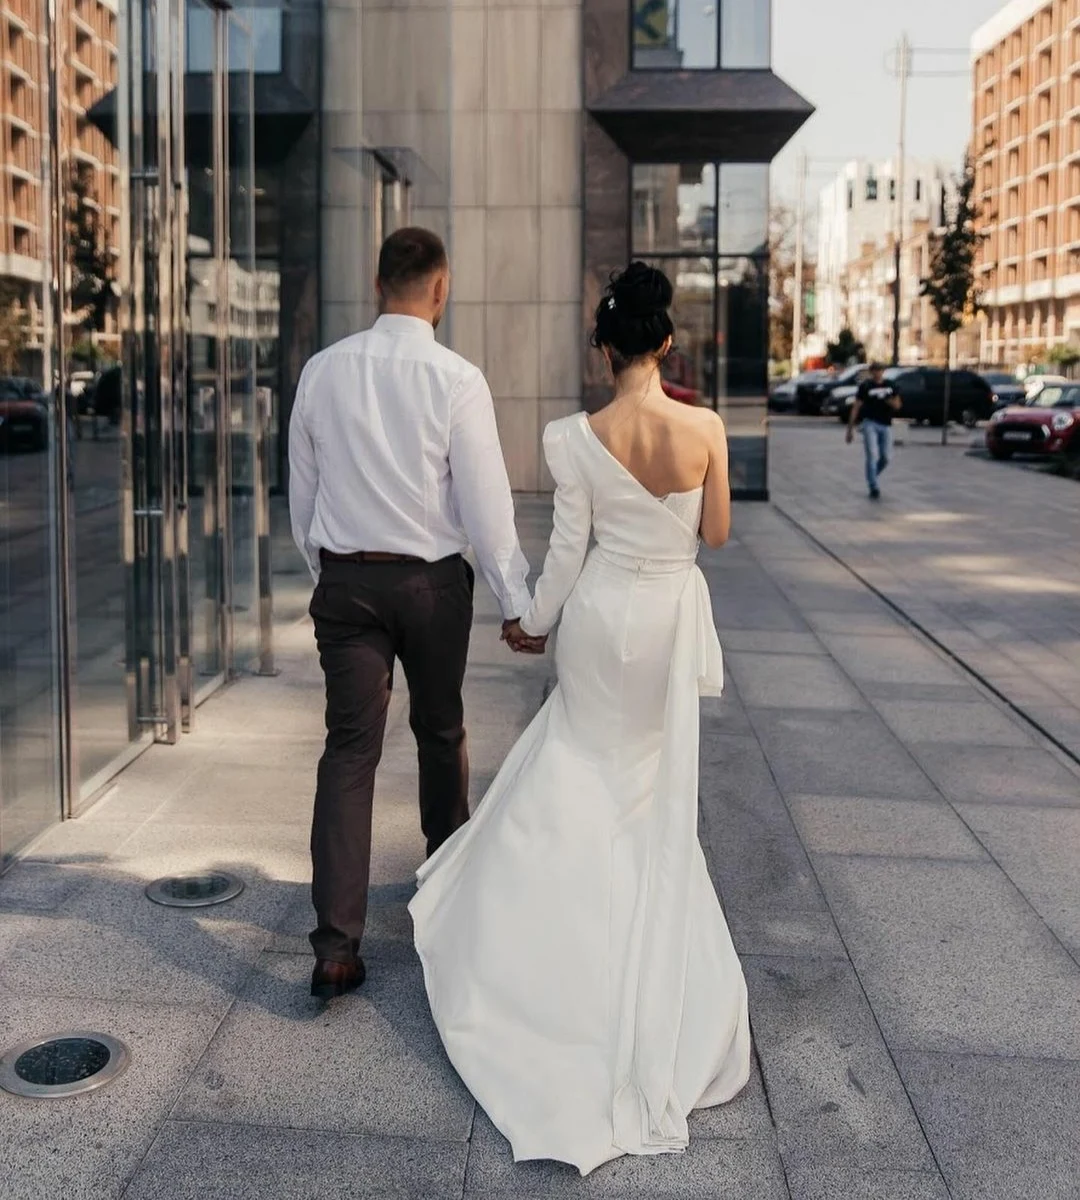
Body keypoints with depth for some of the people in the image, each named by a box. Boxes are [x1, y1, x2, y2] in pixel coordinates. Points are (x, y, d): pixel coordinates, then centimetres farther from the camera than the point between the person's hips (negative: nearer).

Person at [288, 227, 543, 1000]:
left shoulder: (323, 372, 0)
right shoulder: (457, 380, -12)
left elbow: (303, 492, 7)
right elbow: (486, 502, -11)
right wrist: (517, 603, -3)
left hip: (345, 580, 2)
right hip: (433, 584, -2)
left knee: (349, 751, 1)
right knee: (441, 734, 19)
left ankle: (337, 944, -5)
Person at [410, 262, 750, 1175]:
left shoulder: (579, 439, -15)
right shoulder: (706, 430, -12)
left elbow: (567, 550, -9)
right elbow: (716, 534, -1)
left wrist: (534, 621, 7)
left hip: (600, 618, -1)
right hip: (673, 618, 1)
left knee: (587, 767, 19)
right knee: (654, 784, 19)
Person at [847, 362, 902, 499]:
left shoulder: (890, 385, 8)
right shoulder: (865, 386, -3)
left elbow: (897, 405, 13)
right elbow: (856, 408, -3)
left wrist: (892, 402, -12)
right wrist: (850, 429, -6)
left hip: (886, 425, 4)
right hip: (870, 423, -4)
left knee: (885, 458, 5)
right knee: (872, 456, -13)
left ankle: (871, 479, 30)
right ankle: (874, 488, -11)